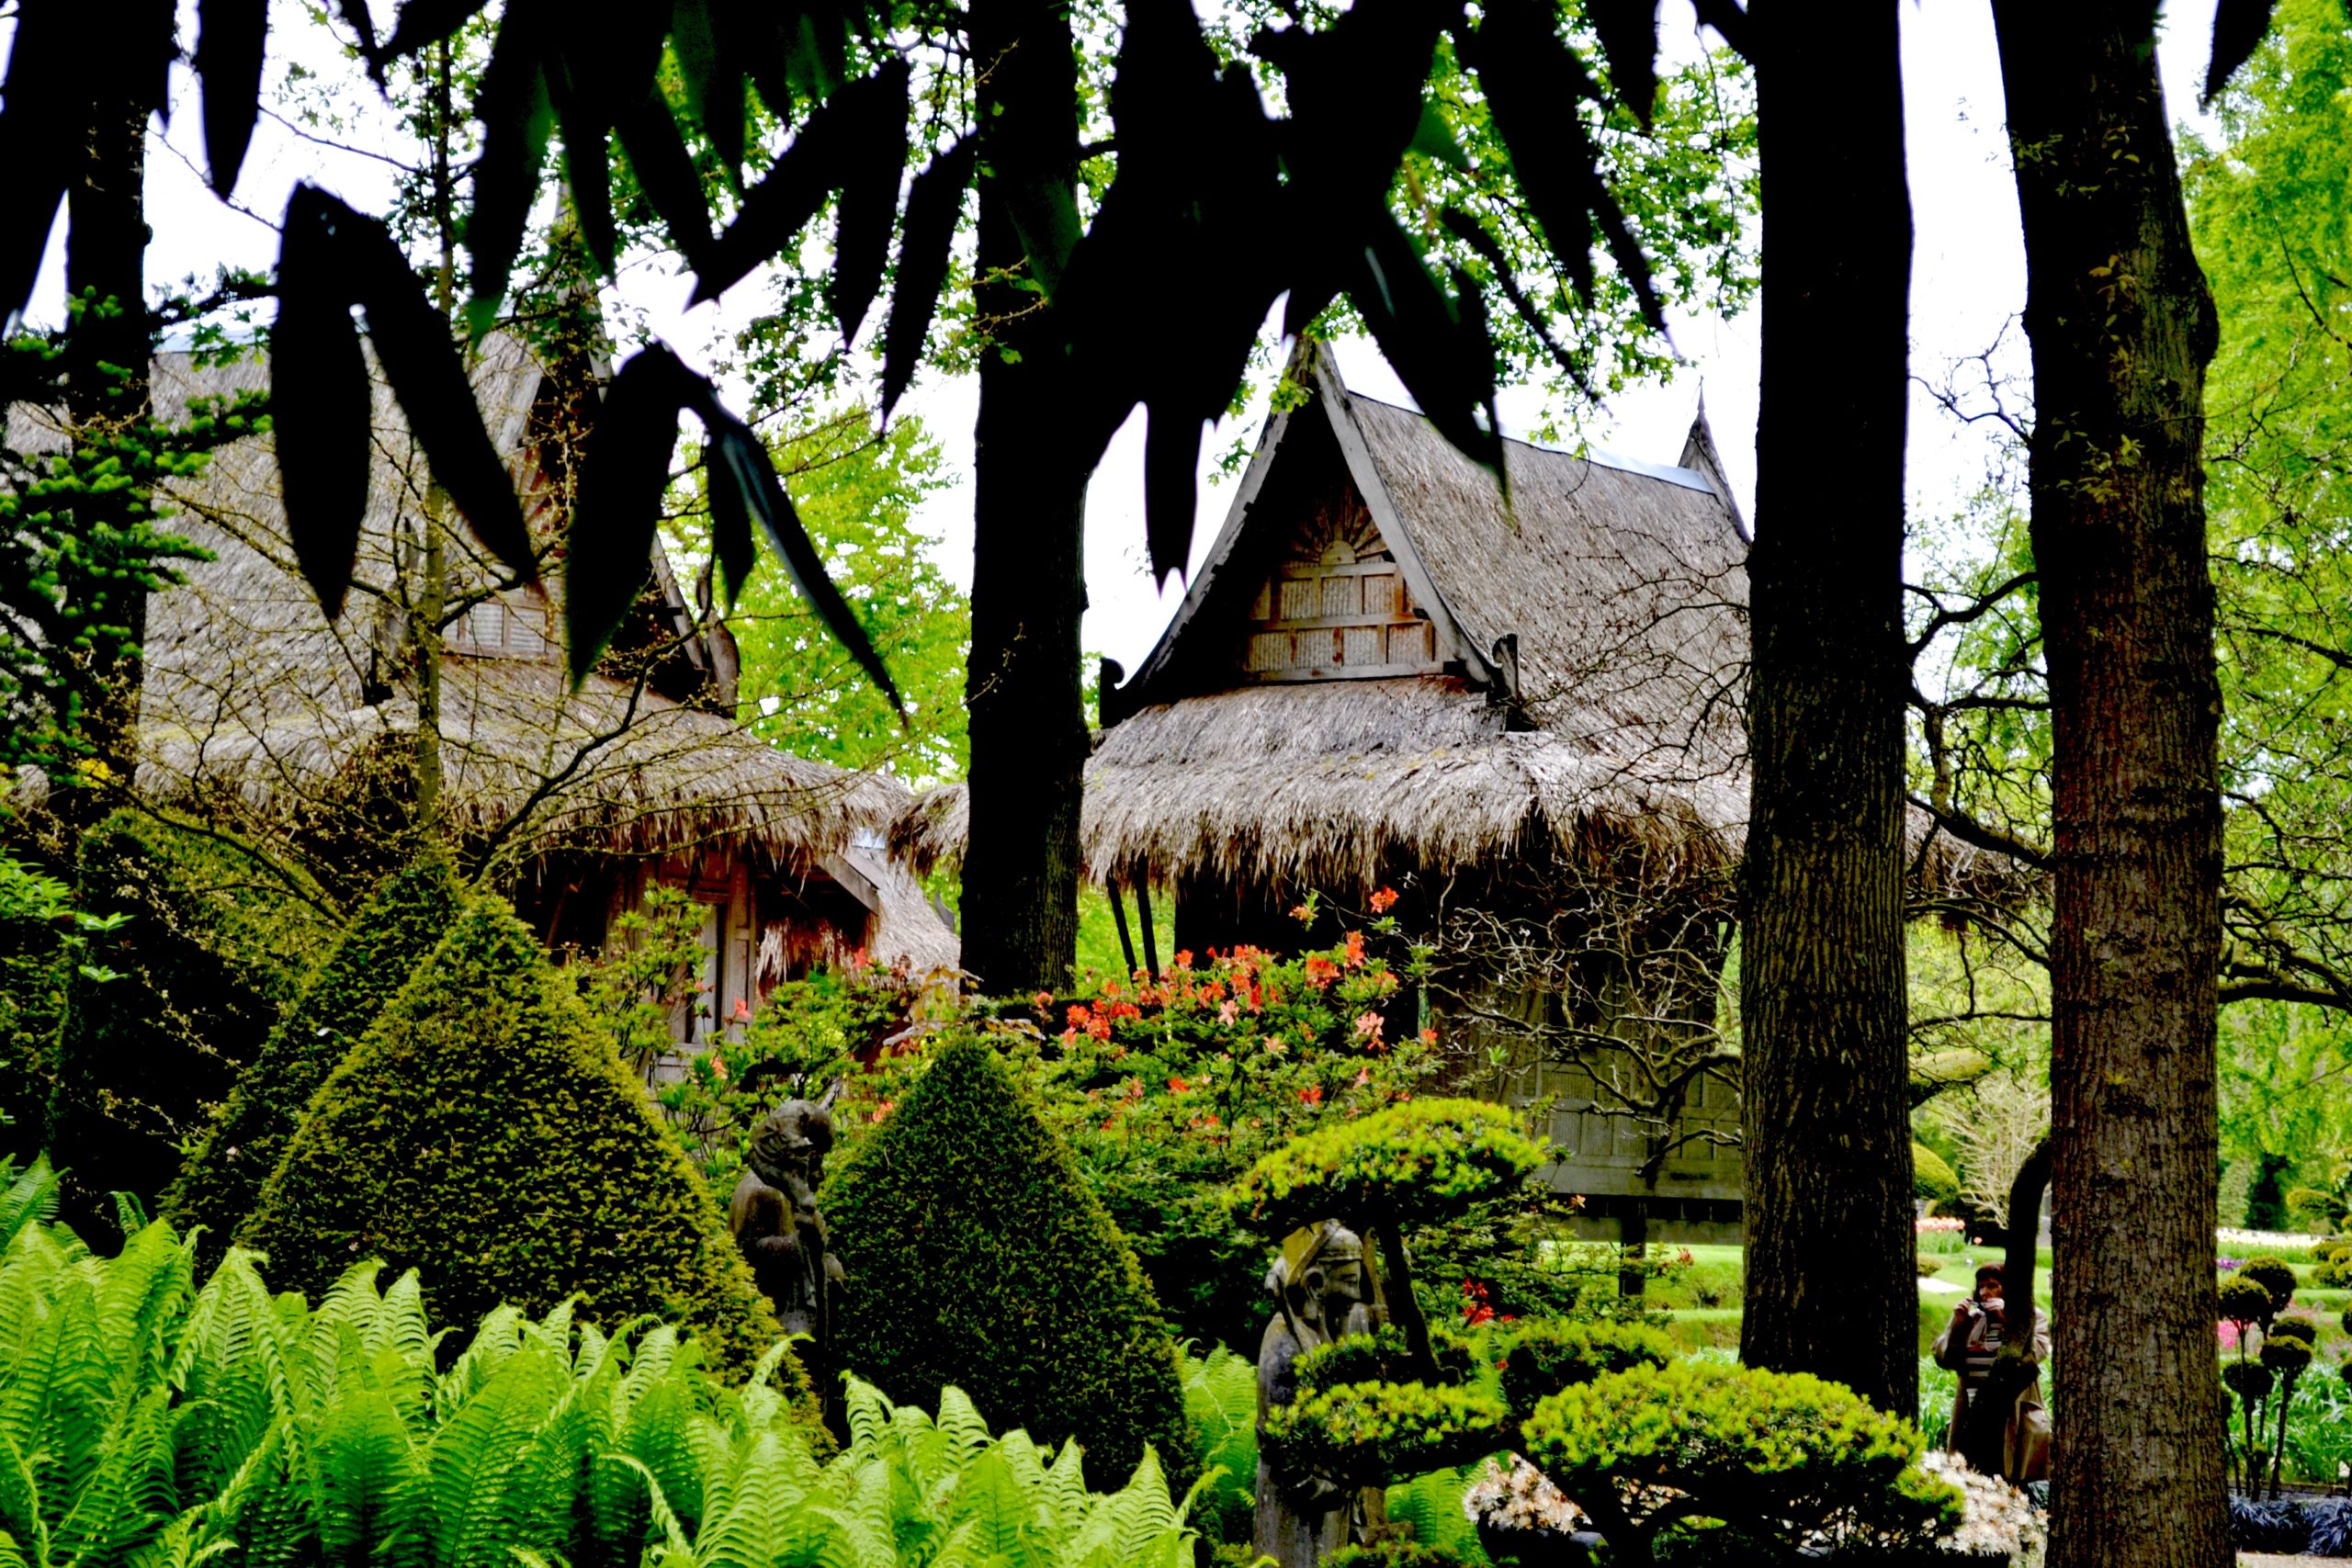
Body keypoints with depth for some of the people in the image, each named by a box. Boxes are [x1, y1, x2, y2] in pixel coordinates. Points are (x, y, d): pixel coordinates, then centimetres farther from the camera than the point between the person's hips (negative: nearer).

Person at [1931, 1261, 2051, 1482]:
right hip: (1972, 1420, 4)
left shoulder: (2032, 1318, 4)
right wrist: (1957, 1325, -3)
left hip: (2014, 1420, -4)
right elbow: (1943, 1358, 9)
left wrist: (2008, 1321, -17)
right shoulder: (1970, 1317, 15)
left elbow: (2035, 1354, -14)